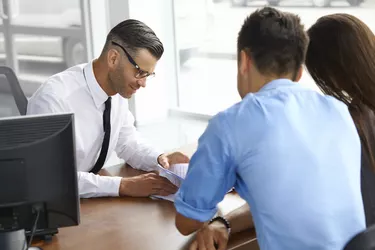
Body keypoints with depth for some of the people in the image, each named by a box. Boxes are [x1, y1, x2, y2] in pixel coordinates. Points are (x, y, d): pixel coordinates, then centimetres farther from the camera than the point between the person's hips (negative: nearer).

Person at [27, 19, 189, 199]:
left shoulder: (117, 90, -4)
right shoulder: (54, 98, -25)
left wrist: (159, 159, -8)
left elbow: (126, 141, 11)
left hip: (86, 200, 6)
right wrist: (124, 186, -29)